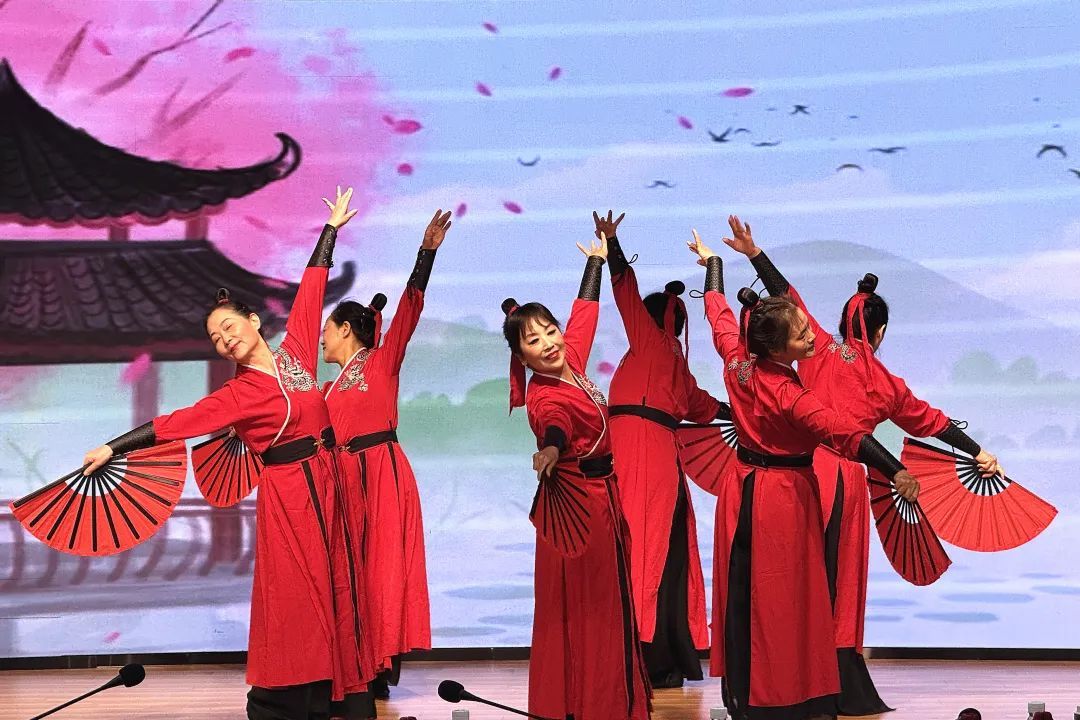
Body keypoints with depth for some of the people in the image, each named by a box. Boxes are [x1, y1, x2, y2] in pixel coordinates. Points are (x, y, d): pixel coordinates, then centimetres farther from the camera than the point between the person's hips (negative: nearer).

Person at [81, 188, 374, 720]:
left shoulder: (294, 351, 5)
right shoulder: (237, 394, -5)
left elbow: (311, 288, 11)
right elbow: (177, 423, -10)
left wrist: (332, 227, 18)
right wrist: (113, 447, -16)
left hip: (326, 483, 5)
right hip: (287, 492, -5)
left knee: (334, 585, 7)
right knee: (295, 595, -4)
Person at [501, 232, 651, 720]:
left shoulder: (571, 359, 0)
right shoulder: (545, 397, -23)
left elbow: (583, 312, 16)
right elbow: (555, 424, -46)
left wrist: (597, 259, 27)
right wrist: (550, 448, -68)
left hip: (600, 494, 9)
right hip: (577, 500, -9)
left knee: (606, 598, 17)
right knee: (583, 603, -3)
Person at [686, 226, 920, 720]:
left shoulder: (736, 360, -6)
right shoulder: (789, 395, -24)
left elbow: (718, 310, 10)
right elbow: (844, 434, -28)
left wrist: (710, 261, 27)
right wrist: (895, 472, -29)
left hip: (743, 490, 7)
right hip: (785, 497, -7)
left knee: (742, 593, 13)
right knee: (785, 599, 0)